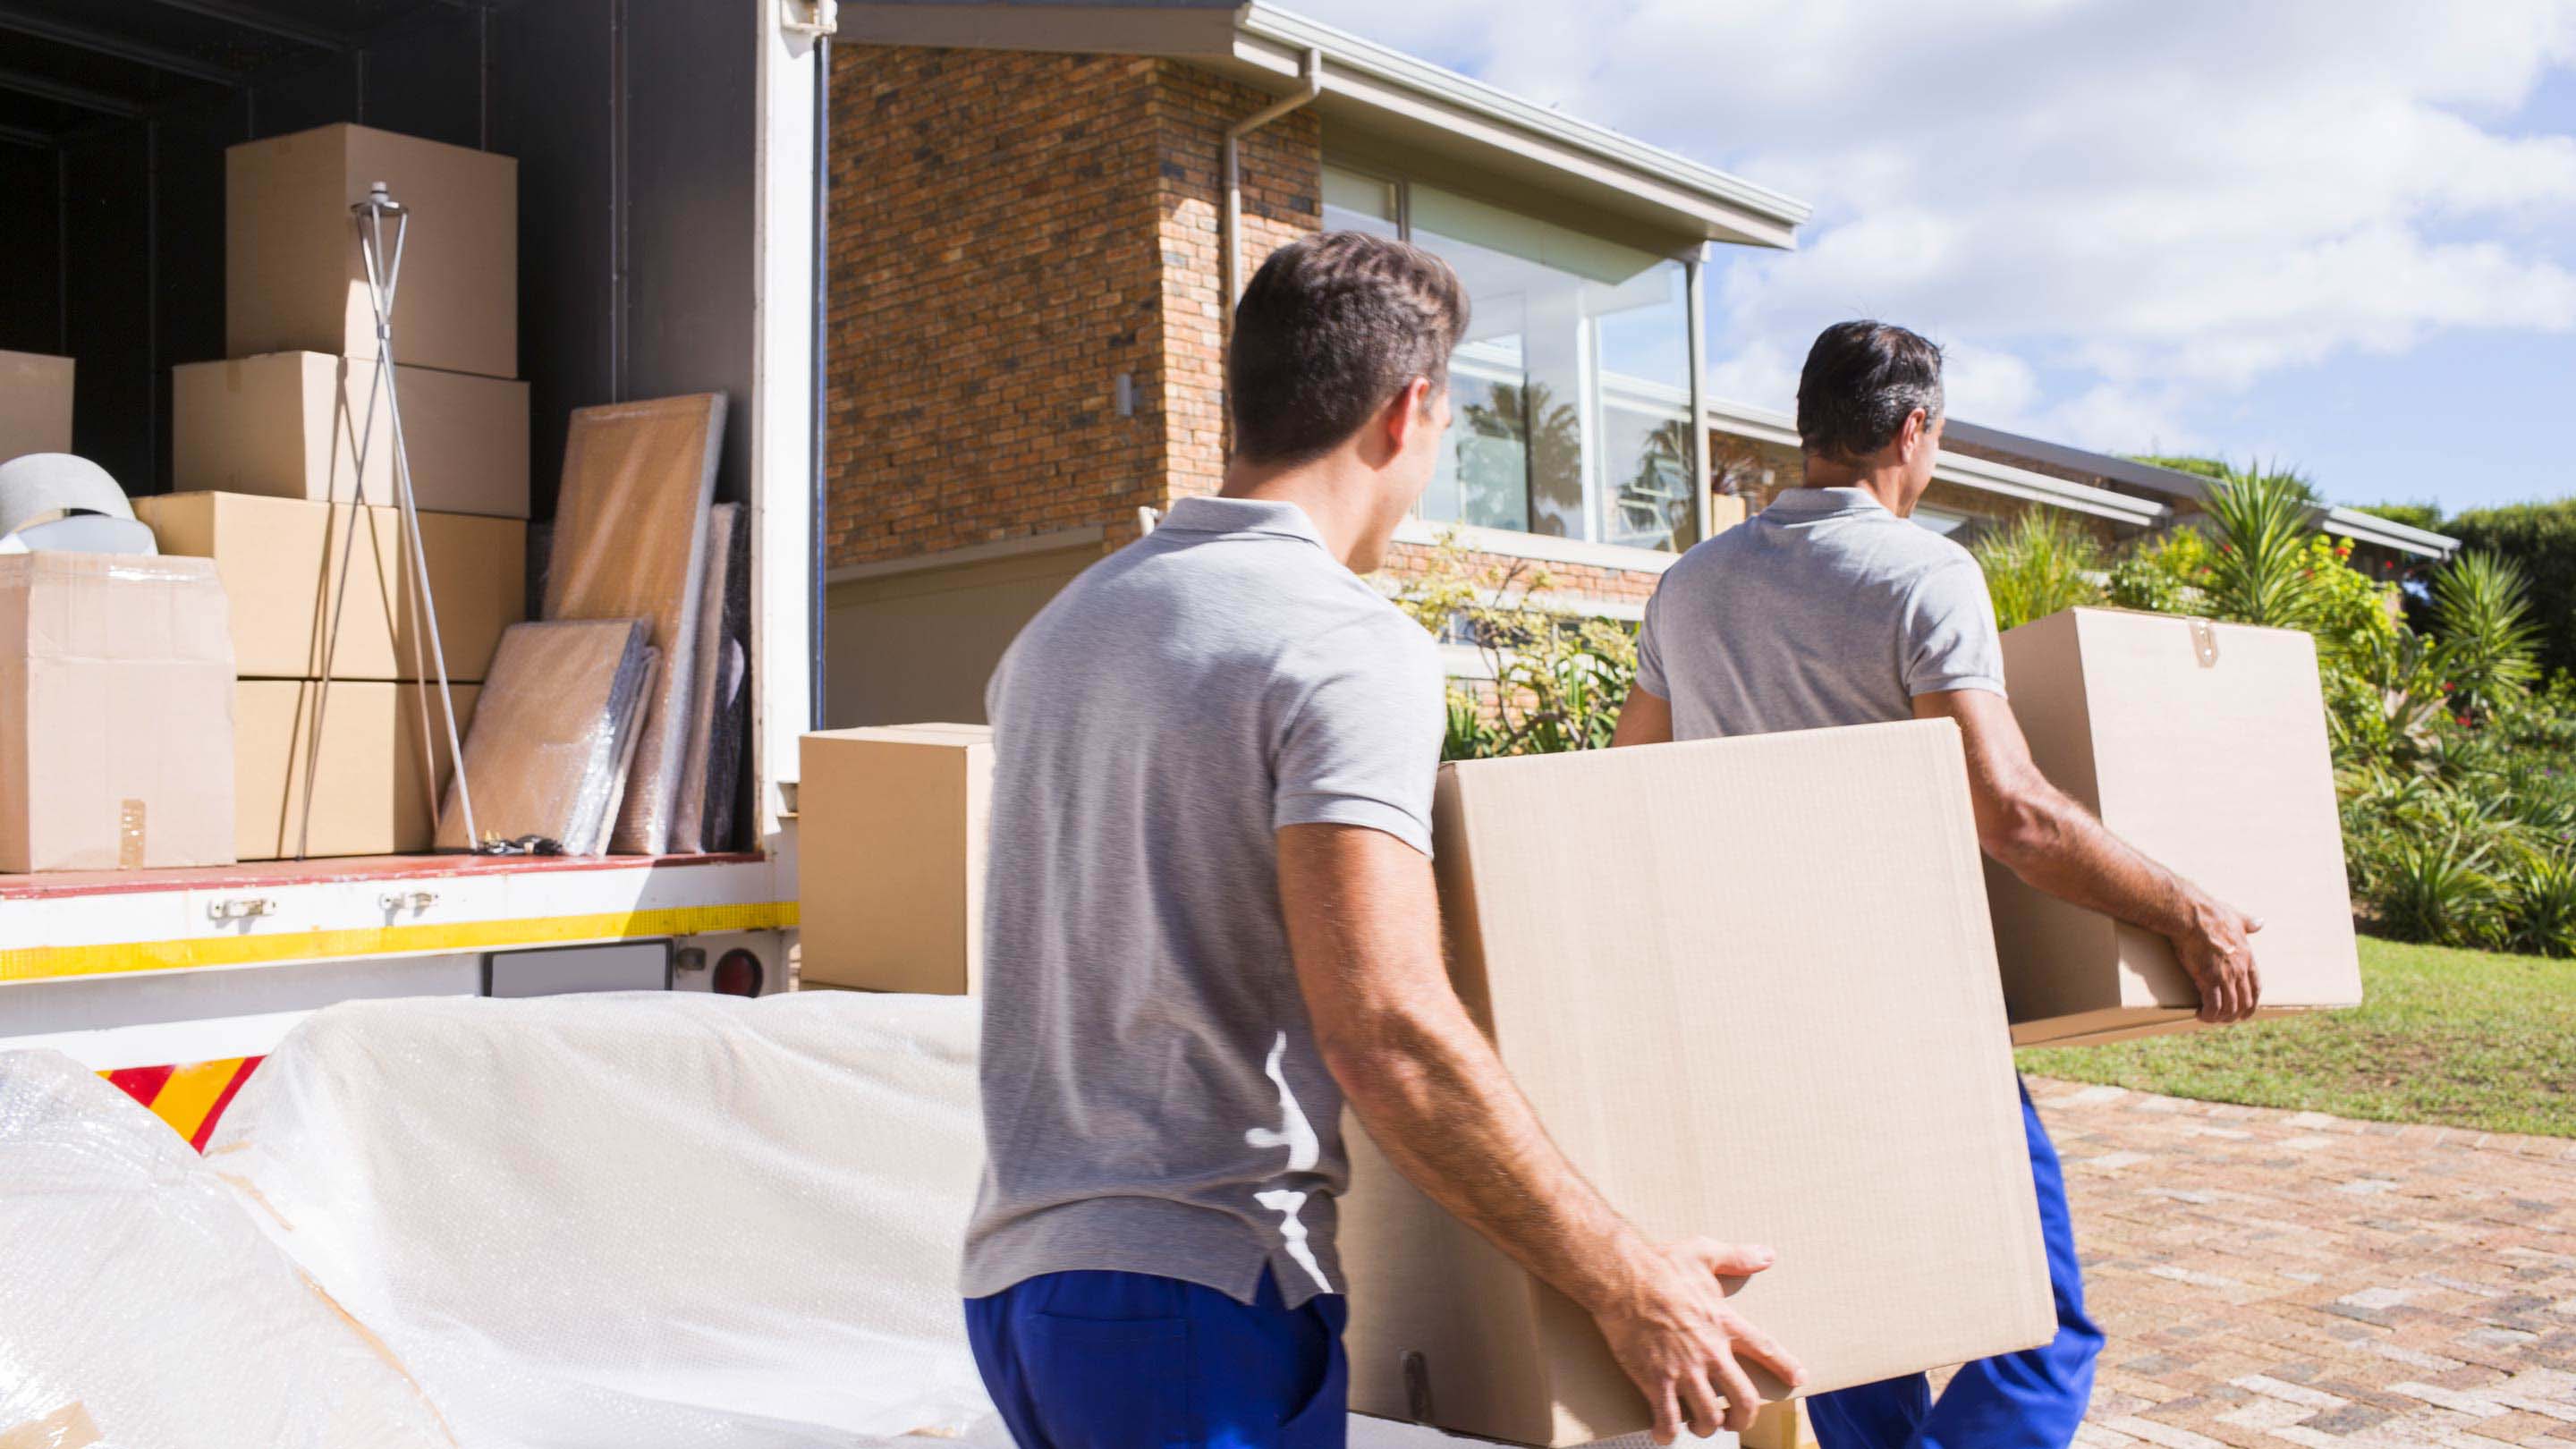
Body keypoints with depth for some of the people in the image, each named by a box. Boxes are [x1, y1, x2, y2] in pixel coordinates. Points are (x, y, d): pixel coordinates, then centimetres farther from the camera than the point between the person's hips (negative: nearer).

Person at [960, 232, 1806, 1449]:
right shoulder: (1350, 647, -13)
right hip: (1197, 1291, -8)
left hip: (1013, 1271, 8)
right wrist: (1622, 1285, -14)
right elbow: (1383, 1029, -23)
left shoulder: (1058, 629, 14)